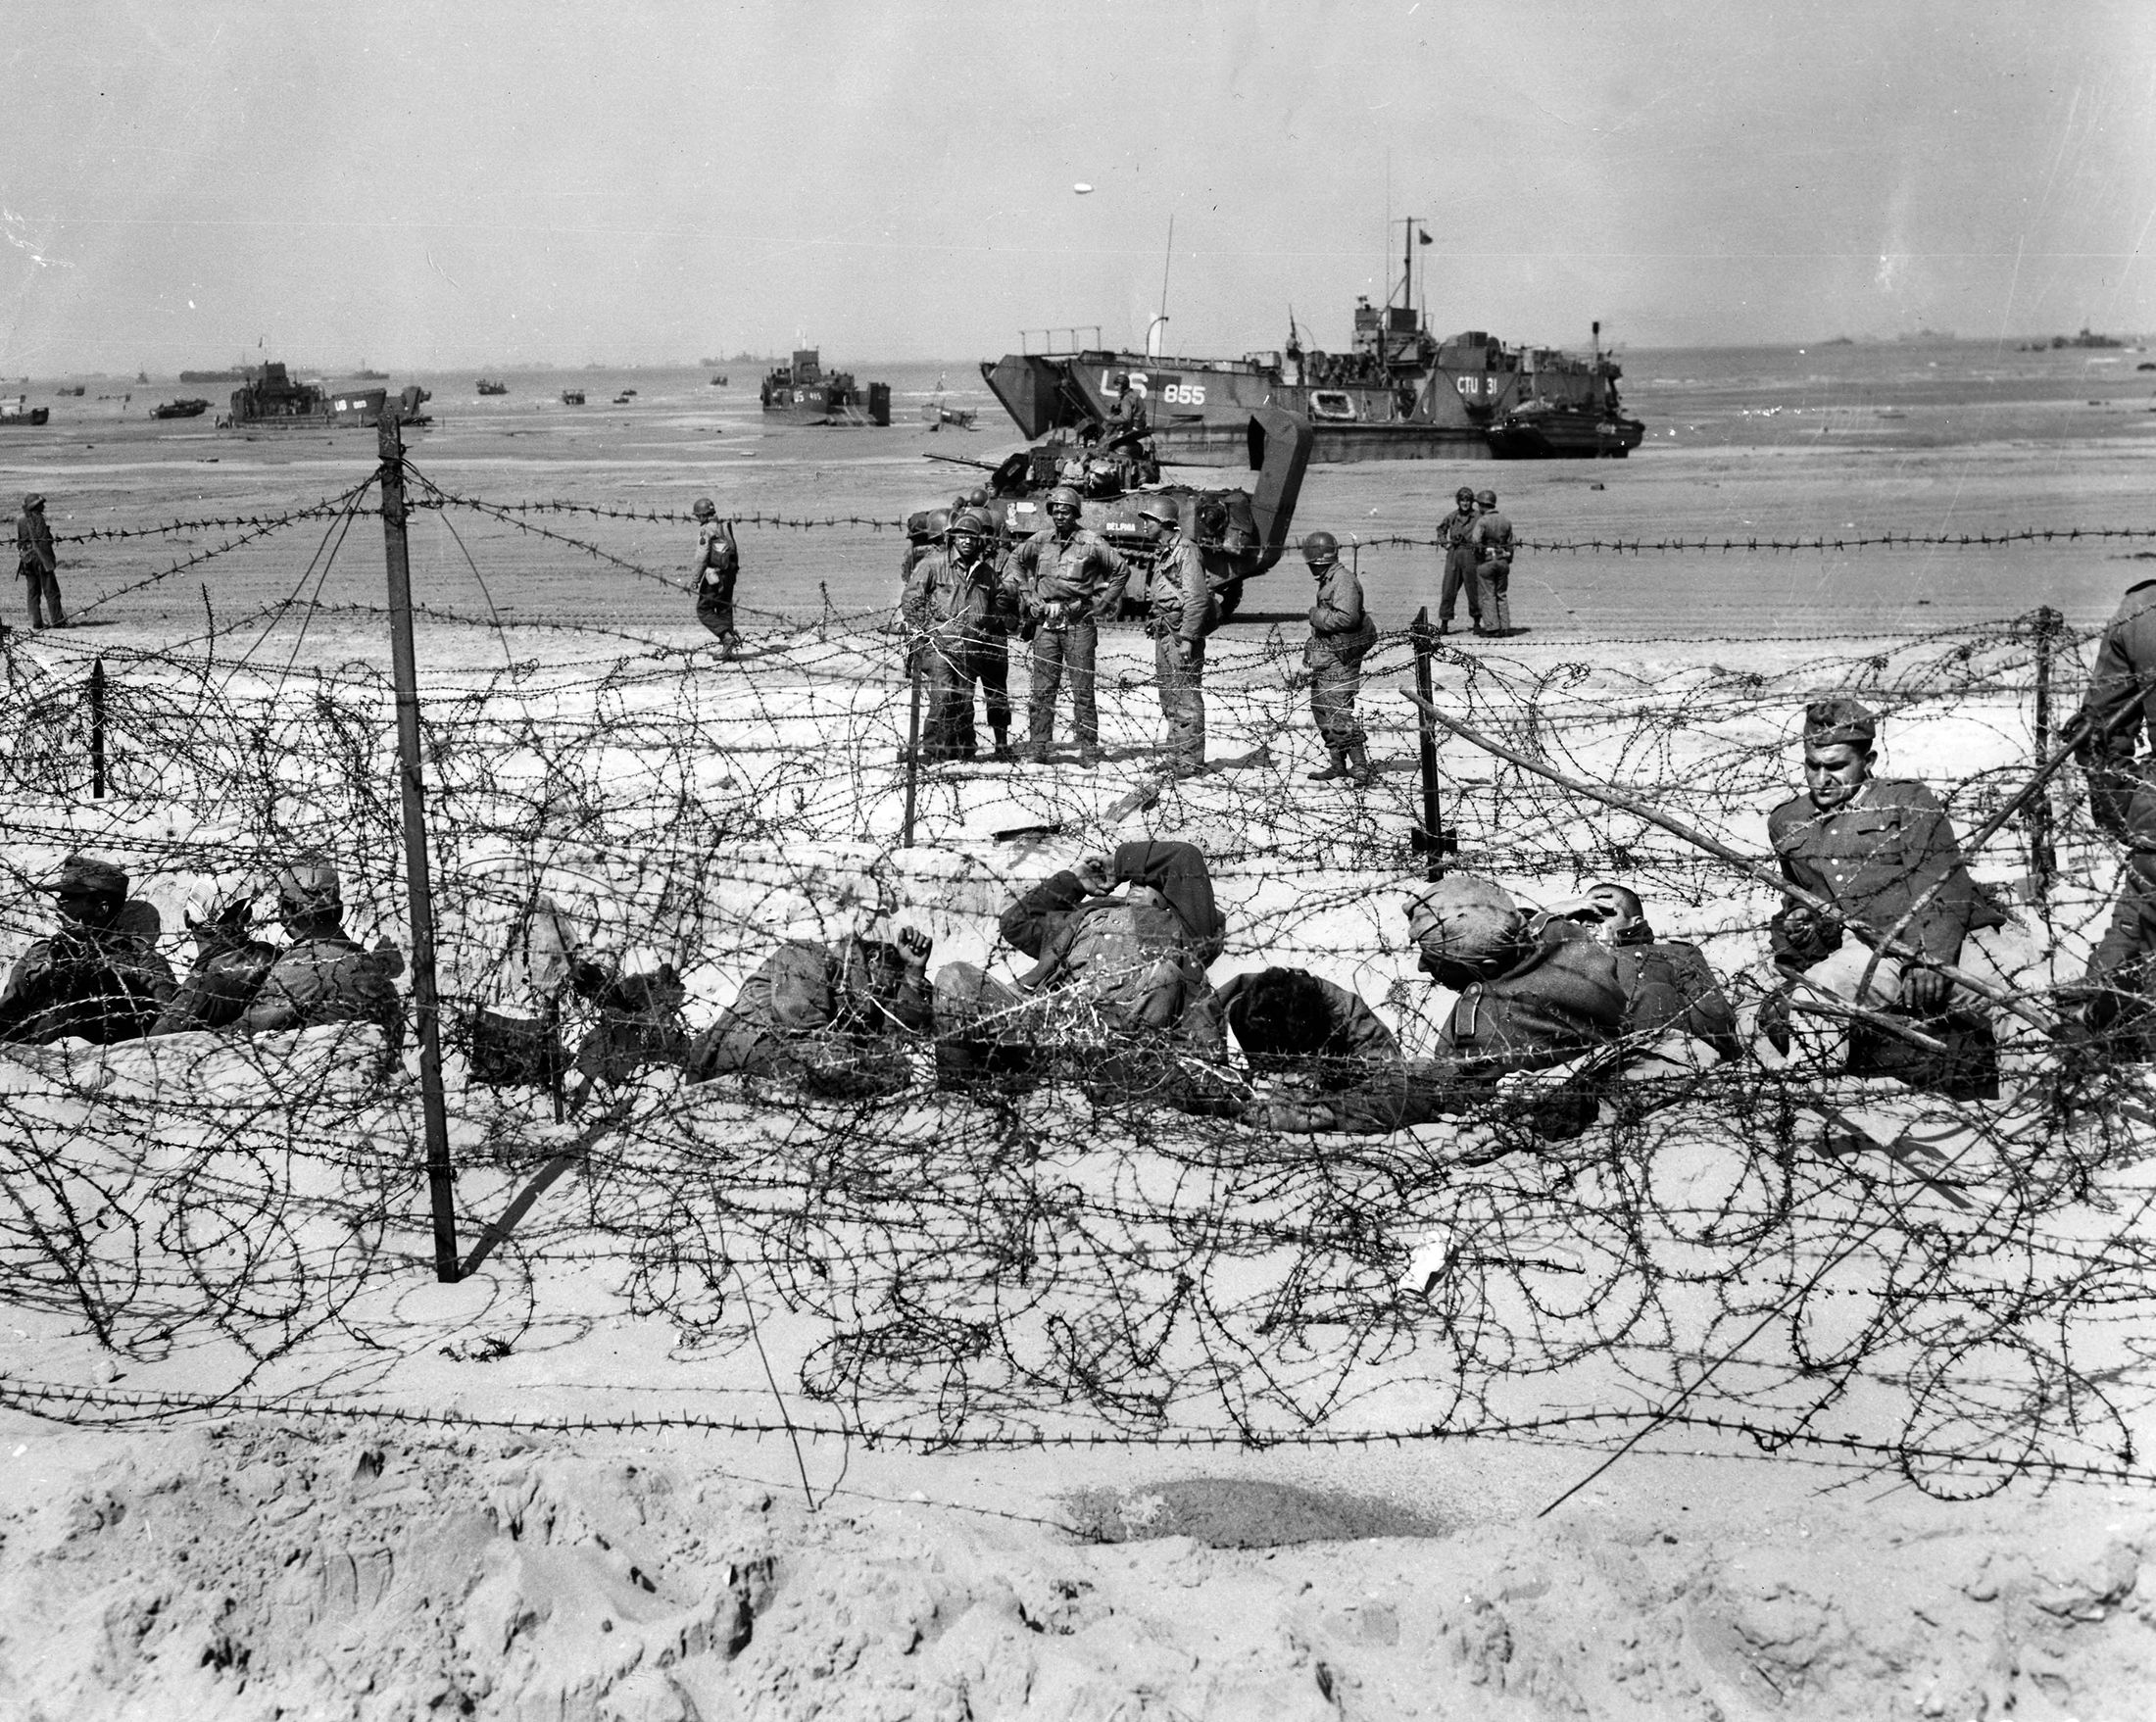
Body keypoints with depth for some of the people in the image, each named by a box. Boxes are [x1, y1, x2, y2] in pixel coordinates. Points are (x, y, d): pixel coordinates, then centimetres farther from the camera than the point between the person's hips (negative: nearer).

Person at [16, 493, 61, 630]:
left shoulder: (19, 520, 8)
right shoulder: (37, 518, -11)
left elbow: (18, 542, 11)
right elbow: (44, 541, -14)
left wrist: (21, 560, 16)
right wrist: (51, 559, -10)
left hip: (26, 559, 6)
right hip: (40, 557, -6)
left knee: (33, 592, 9)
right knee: (51, 591, -2)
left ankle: (36, 622, 6)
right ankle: (57, 620, -3)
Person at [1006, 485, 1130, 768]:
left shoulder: (1091, 543, -3)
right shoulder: (1040, 540, 7)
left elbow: (1121, 572, 3)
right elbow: (1016, 559, 24)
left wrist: (1101, 604, 1)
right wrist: (1026, 593, 15)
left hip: (1079, 624, -3)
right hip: (1046, 623, 3)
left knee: (1083, 690, 0)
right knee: (1042, 689, 3)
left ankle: (1089, 750, 5)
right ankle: (1037, 747, 7)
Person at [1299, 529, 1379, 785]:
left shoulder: (1343, 580, -16)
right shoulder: (1328, 580, 17)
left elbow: (1347, 618, -27)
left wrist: (1317, 615, -14)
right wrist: (1311, 651, 17)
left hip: (1340, 658, -11)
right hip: (1325, 657, 11)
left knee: (1338, 712, -14)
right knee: (1320, 708, 15)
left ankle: (1362, 768, -13)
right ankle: (1338, 765, 23)